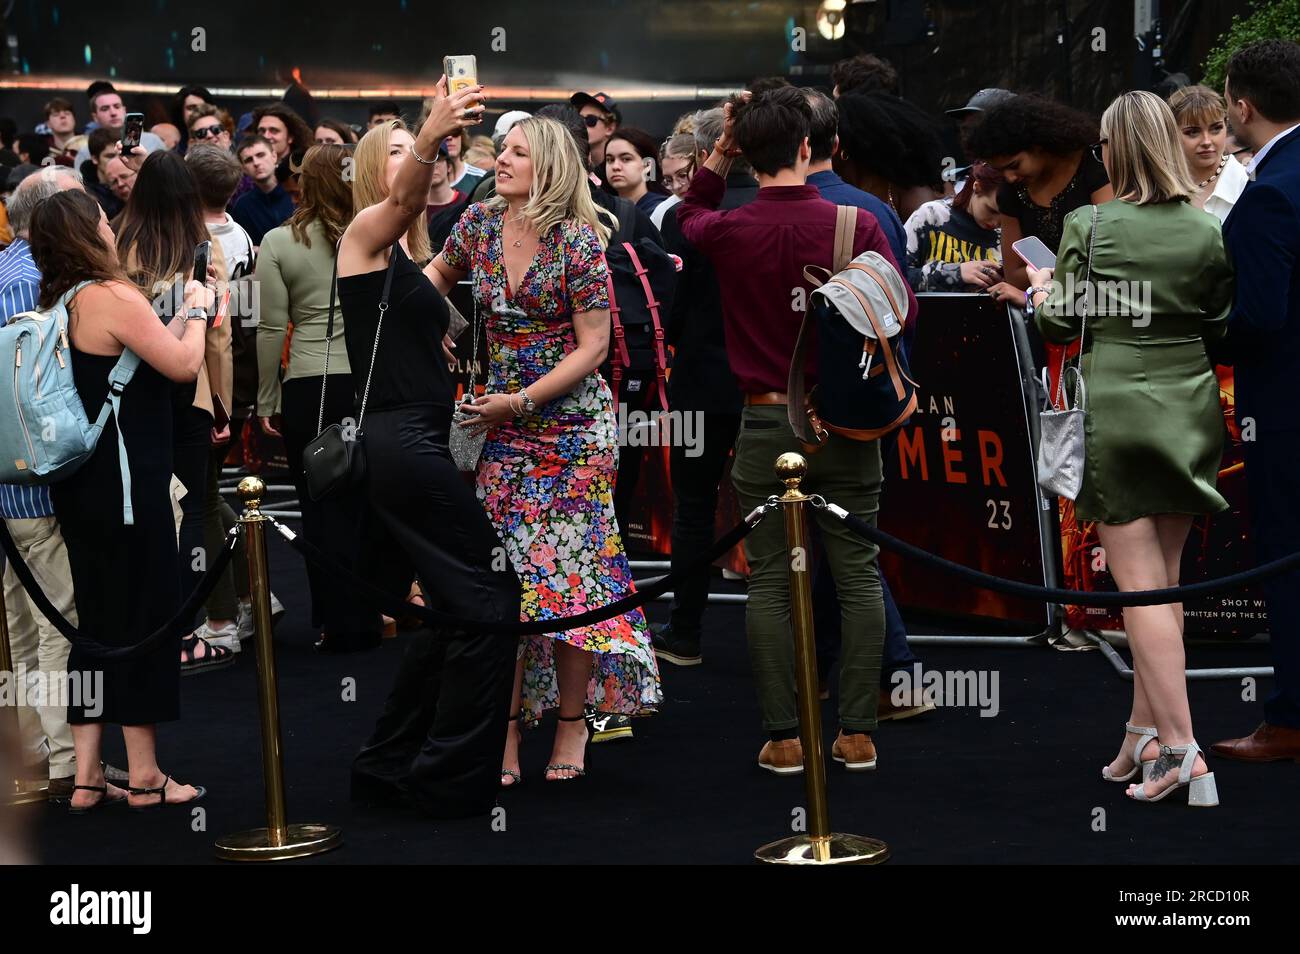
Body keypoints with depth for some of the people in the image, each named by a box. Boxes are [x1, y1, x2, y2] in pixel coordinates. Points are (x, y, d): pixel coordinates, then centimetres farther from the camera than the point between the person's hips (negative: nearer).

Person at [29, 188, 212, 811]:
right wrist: (197, 308, 2)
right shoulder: (113, 297, -15)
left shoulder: (59, 304, 11)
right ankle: (144, 777, 7)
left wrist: (182, 316, 14)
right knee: (145, 618, 1)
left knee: (97, 622, 13)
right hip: (127, 481, -9)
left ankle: (87, 778, 15)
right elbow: (183, 366, -14)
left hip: (82, 484, 9)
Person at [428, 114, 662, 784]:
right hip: (504, 424, 4)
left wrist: (521, 401, -16)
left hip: (574, 424, -4)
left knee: (570, 570, 0)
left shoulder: (579, 241, -13)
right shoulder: (480, 222, 2)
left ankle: (572, 721, 13)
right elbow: (440, 273, 24)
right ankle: (505, 733, 5)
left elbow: (592, 347, -13)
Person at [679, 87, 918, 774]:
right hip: (847, 425, 0)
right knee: (858, 575, 7)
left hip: (766, 422, 0)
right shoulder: (857, 225, -8)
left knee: (769, 582, 5)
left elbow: (690, 215, 21)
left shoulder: (727, 231, -3)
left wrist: (718, 155, 14)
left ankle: (783, 737, 6)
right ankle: (857, 732, 9)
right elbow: (899, 310, -5)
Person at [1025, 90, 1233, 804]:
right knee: (1162, 578, 14)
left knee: (1141, 584, -2)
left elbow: (1062, 325, -6)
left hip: (1118, 414, -4)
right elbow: (1222, 327, 6)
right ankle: (1144, 731, 21)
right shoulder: (1207, 231, 1)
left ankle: (1180, 747, -8)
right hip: (1190, 411, 4)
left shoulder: (1087, 226, -9)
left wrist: (1041, 290, 15)